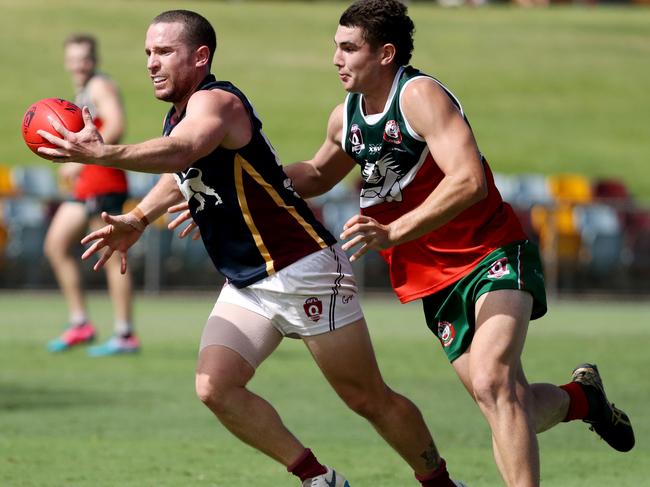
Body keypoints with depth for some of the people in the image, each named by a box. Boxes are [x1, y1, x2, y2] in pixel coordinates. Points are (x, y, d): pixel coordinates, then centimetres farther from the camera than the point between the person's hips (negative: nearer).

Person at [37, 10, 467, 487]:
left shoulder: (217, 101, -20)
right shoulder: (178, 113, 8)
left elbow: (180, 152, -42)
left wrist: (101, 153, -54)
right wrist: (137, 220, 18)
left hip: (305, 272, -9)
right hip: (246, 285, 9)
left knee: (370, 400, 0)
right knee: (215, 387, -11)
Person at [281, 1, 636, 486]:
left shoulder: (420, 96, -19)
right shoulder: (346, 118, 7)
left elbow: (469, 182, -31)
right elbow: (317, 175, 29)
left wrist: (392, 234, -39)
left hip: (493, 256, -7)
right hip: (436, 281, 7)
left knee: (493, 384, -29)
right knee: (514, 409, 2)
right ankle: (581, 397, 32)